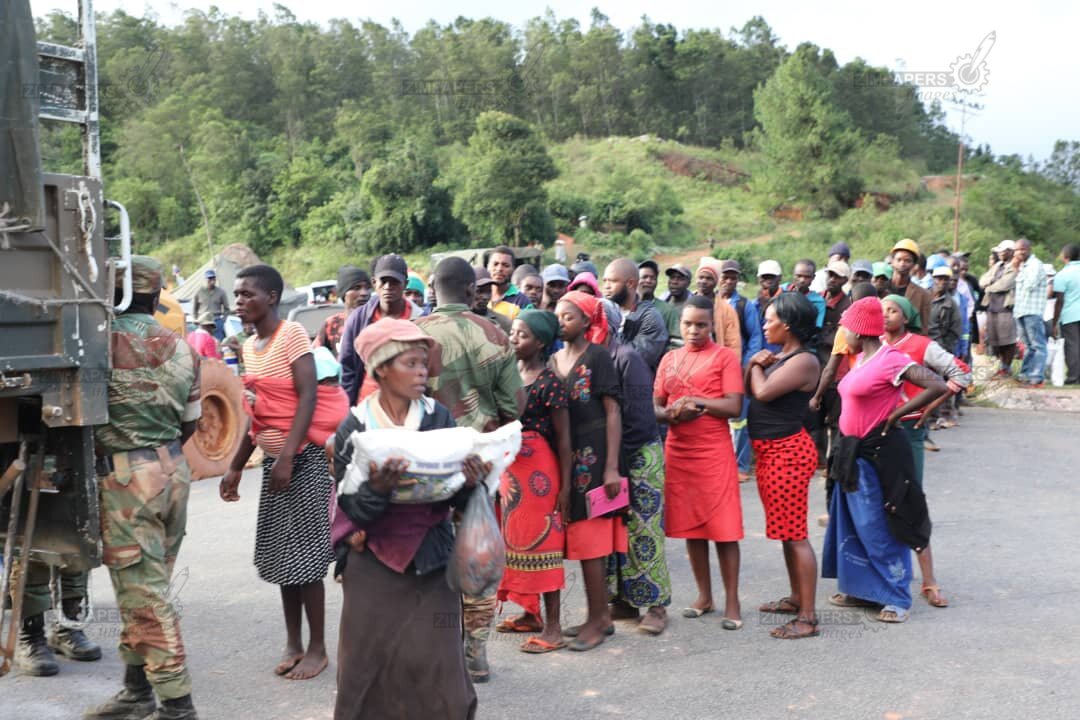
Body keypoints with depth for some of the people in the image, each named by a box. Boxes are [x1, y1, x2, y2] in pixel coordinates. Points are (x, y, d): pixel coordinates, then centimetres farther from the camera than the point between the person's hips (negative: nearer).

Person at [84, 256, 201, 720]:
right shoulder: (181, 348, 6)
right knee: (148, 586, 17)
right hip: (174, 469, 7)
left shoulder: (105, 343, -12)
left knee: (144, 592, -1)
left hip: (125, 474, -6)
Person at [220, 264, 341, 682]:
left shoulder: (292, 334, -11)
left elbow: (308, 397, -19)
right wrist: (235, 468, 14)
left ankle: (317, 647, 7)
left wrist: (287, 457, -25)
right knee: (280, 552, 10)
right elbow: (256, 414, 15)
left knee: (304, 552, -4)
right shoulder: (250, 346, 11)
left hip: (305, 455, -7)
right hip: (273, 458, 7)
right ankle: (293, 642, 20)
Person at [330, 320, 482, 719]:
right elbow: (352, 509, -10)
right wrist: (377, 488, -28)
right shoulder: (354, 428, -6)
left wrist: (468, 483, -21)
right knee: (370, 668, 4)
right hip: (373, 564, -1)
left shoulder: (439, 418, -1)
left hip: (431, 561, 1)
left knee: (436, 668, 0)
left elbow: (453, 499, -1)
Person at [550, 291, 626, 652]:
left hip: (592, 456, -6)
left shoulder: (596, 356, -5)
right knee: (582, 537, 10)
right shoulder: (553, 361, 13)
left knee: (588, 538, -4)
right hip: (565, 458, 6)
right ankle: (601, 615, 20)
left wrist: (612, 466, -15)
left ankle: (597, 619, 6)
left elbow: (613, 412, -9)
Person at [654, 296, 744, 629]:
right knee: (690, 525, 9)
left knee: (723, 527, -2)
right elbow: (654, 406, 9)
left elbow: (734, 406, -9)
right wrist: (672, 414, -12)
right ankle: (704, 596, 22)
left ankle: (732, 601, 7)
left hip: (714, 452, -5)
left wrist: (695, 401, -17)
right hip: (678, 450, 5)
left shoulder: (725, 356, -1)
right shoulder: (670, 358, 13)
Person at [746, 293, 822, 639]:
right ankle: (796, 598, 31)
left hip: (787, 452, -10)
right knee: (786, 531, 18)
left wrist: (758, 366, -4)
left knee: (795, 534, -7)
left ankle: (808, 617, -2)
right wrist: (755, 363, -6)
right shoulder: (782, 356, 13)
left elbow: (763, 392, -23)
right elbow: (748, 389, 11)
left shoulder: (804, 360, -16)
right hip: (770, 451, 10)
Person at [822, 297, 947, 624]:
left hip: (878, 453, -9)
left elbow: (937, 386, -25)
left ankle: (897, 599, 9)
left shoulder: (892, 360, -18)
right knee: (852, 525, 16)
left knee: (879, 528, -2)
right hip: (853, 451, 10)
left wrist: (895, 415, -19)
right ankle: (862, 590, 28)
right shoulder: (861, 359, 9)